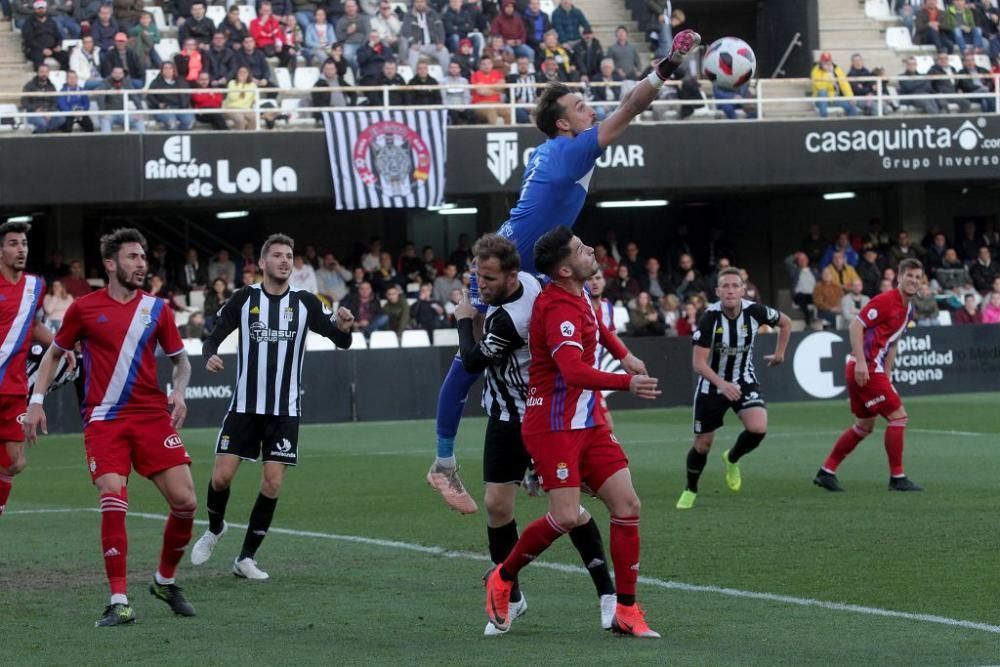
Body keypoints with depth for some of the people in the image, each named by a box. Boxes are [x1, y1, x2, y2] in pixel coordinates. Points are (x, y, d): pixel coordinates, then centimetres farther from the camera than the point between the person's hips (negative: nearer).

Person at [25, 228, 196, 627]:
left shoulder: (156, 308, 6)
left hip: (152, 416, 2)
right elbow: (55, 353, 14)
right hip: (103, 420, -2)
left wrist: (179, 391, -4)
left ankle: (165, 581, 19)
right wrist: (37, 400, 6)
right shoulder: (84, 309, 2)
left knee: (184, 501, -7)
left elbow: (180, 359, 15)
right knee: (113, 500, -20)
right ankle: (119, 603, -14)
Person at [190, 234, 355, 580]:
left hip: (285, 409, 1)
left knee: (273, 482, -6)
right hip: (245, 405, -1)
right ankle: (215, 529, 25)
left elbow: (340, 341, 4)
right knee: (222, 475, -7)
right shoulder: (244, 299, -2)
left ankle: (246, 557, 7)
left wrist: (343, 327, -19)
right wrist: (210, 356, -19)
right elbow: (214, 337, 3)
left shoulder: (305, 302, 0)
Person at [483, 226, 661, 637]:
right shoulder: (559, 309, -22)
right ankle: (503, 578, 12)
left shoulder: (579, 296, 7)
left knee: (627, 505, -1)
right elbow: (574, 372, -36)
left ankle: (625, 612, 4)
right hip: (554, 425, -9)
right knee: (566, 517, -14)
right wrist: (627, 384, -46)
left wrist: (624, 356, 25)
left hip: (587, 421, 9)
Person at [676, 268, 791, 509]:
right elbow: (699, 363, -24)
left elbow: (785, 322, 6)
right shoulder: (710, 318, -23)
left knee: (758, 428, -23)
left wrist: (779, 353, 9)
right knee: (702, 444, 4)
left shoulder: (754, 311, -16)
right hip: (712, 385, -1)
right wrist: (721, 384, -38)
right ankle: (690, 490, 32)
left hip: (744, 381, 1)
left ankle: (732, 459, 10)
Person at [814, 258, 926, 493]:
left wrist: (887, 375, 18)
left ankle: (826, 472, 21)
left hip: (873, 370, 10)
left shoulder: (908, 309, 14)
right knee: (898, 416, -8)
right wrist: (861, 362, -26)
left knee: (864, 426, 16)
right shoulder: (885, 301, -15)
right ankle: (897, 478, -2)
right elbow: (856, 326, -20)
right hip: (864, 369, -10)